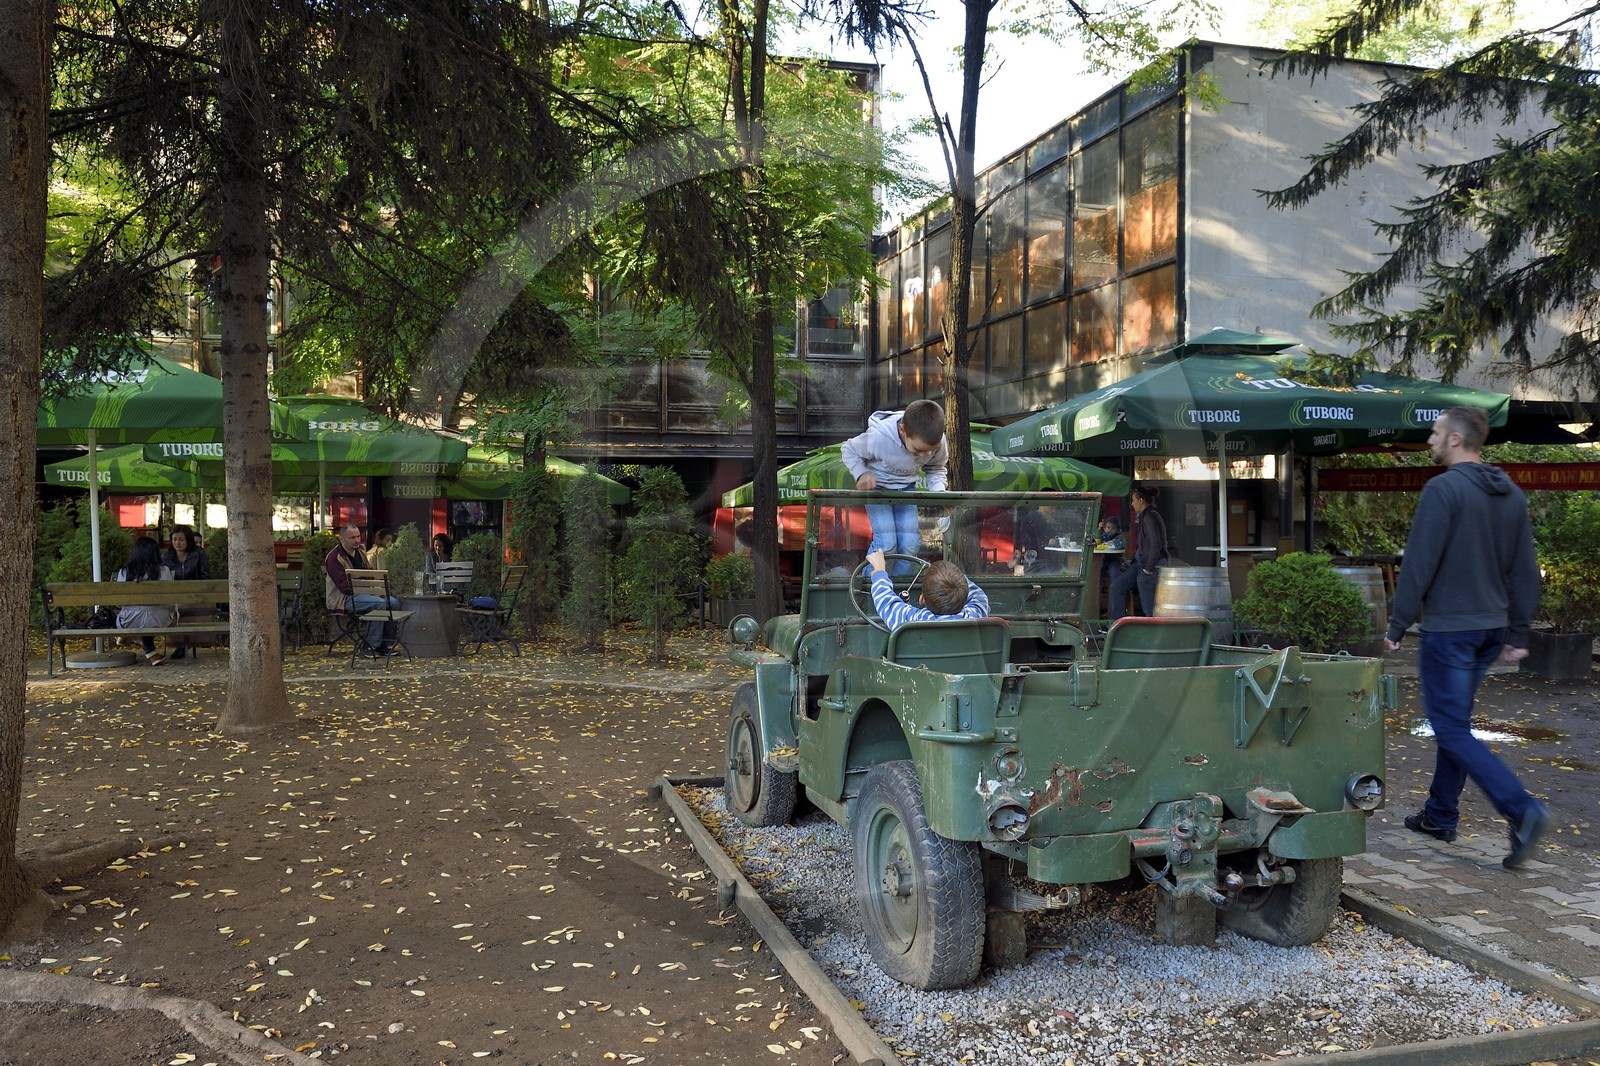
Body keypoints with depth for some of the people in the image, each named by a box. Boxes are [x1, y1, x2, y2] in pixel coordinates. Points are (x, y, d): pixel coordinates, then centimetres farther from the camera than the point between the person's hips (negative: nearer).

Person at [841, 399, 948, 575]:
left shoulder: (937, 442, -23)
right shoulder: (878, 437, -35)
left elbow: (936, 469, -1)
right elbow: (848, 450, -13)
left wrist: (939, 491, -20)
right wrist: (861, 473, -29)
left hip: (906, 488, 4)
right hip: (877, 487, -4)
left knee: (910, 544, -6)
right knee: (886, 544, -17)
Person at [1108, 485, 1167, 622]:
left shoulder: (1150, 518, -16)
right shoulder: (1144, 517, 15)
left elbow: (1156, 545, -22)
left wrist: (1148, 569, -19)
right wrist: (1132, 561, 21)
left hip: (1151, 564, -11)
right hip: (1140, 563, 11)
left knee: (1148, 605, -5)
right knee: (1117, 585, 9)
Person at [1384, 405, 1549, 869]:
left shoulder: (1443, 489, -15)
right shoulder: (1512, 495, 9)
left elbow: (1419, 564, -17)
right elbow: (1525, 571, 12)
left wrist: (1397, 626, -9)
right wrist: (1517, 634, 17)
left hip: (1448, 628, -8)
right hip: (1491, 629, 8)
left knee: (1452, 729, -3)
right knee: (1455, 720, 18)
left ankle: (1522, 809, -15)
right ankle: (1440, 815, 26)